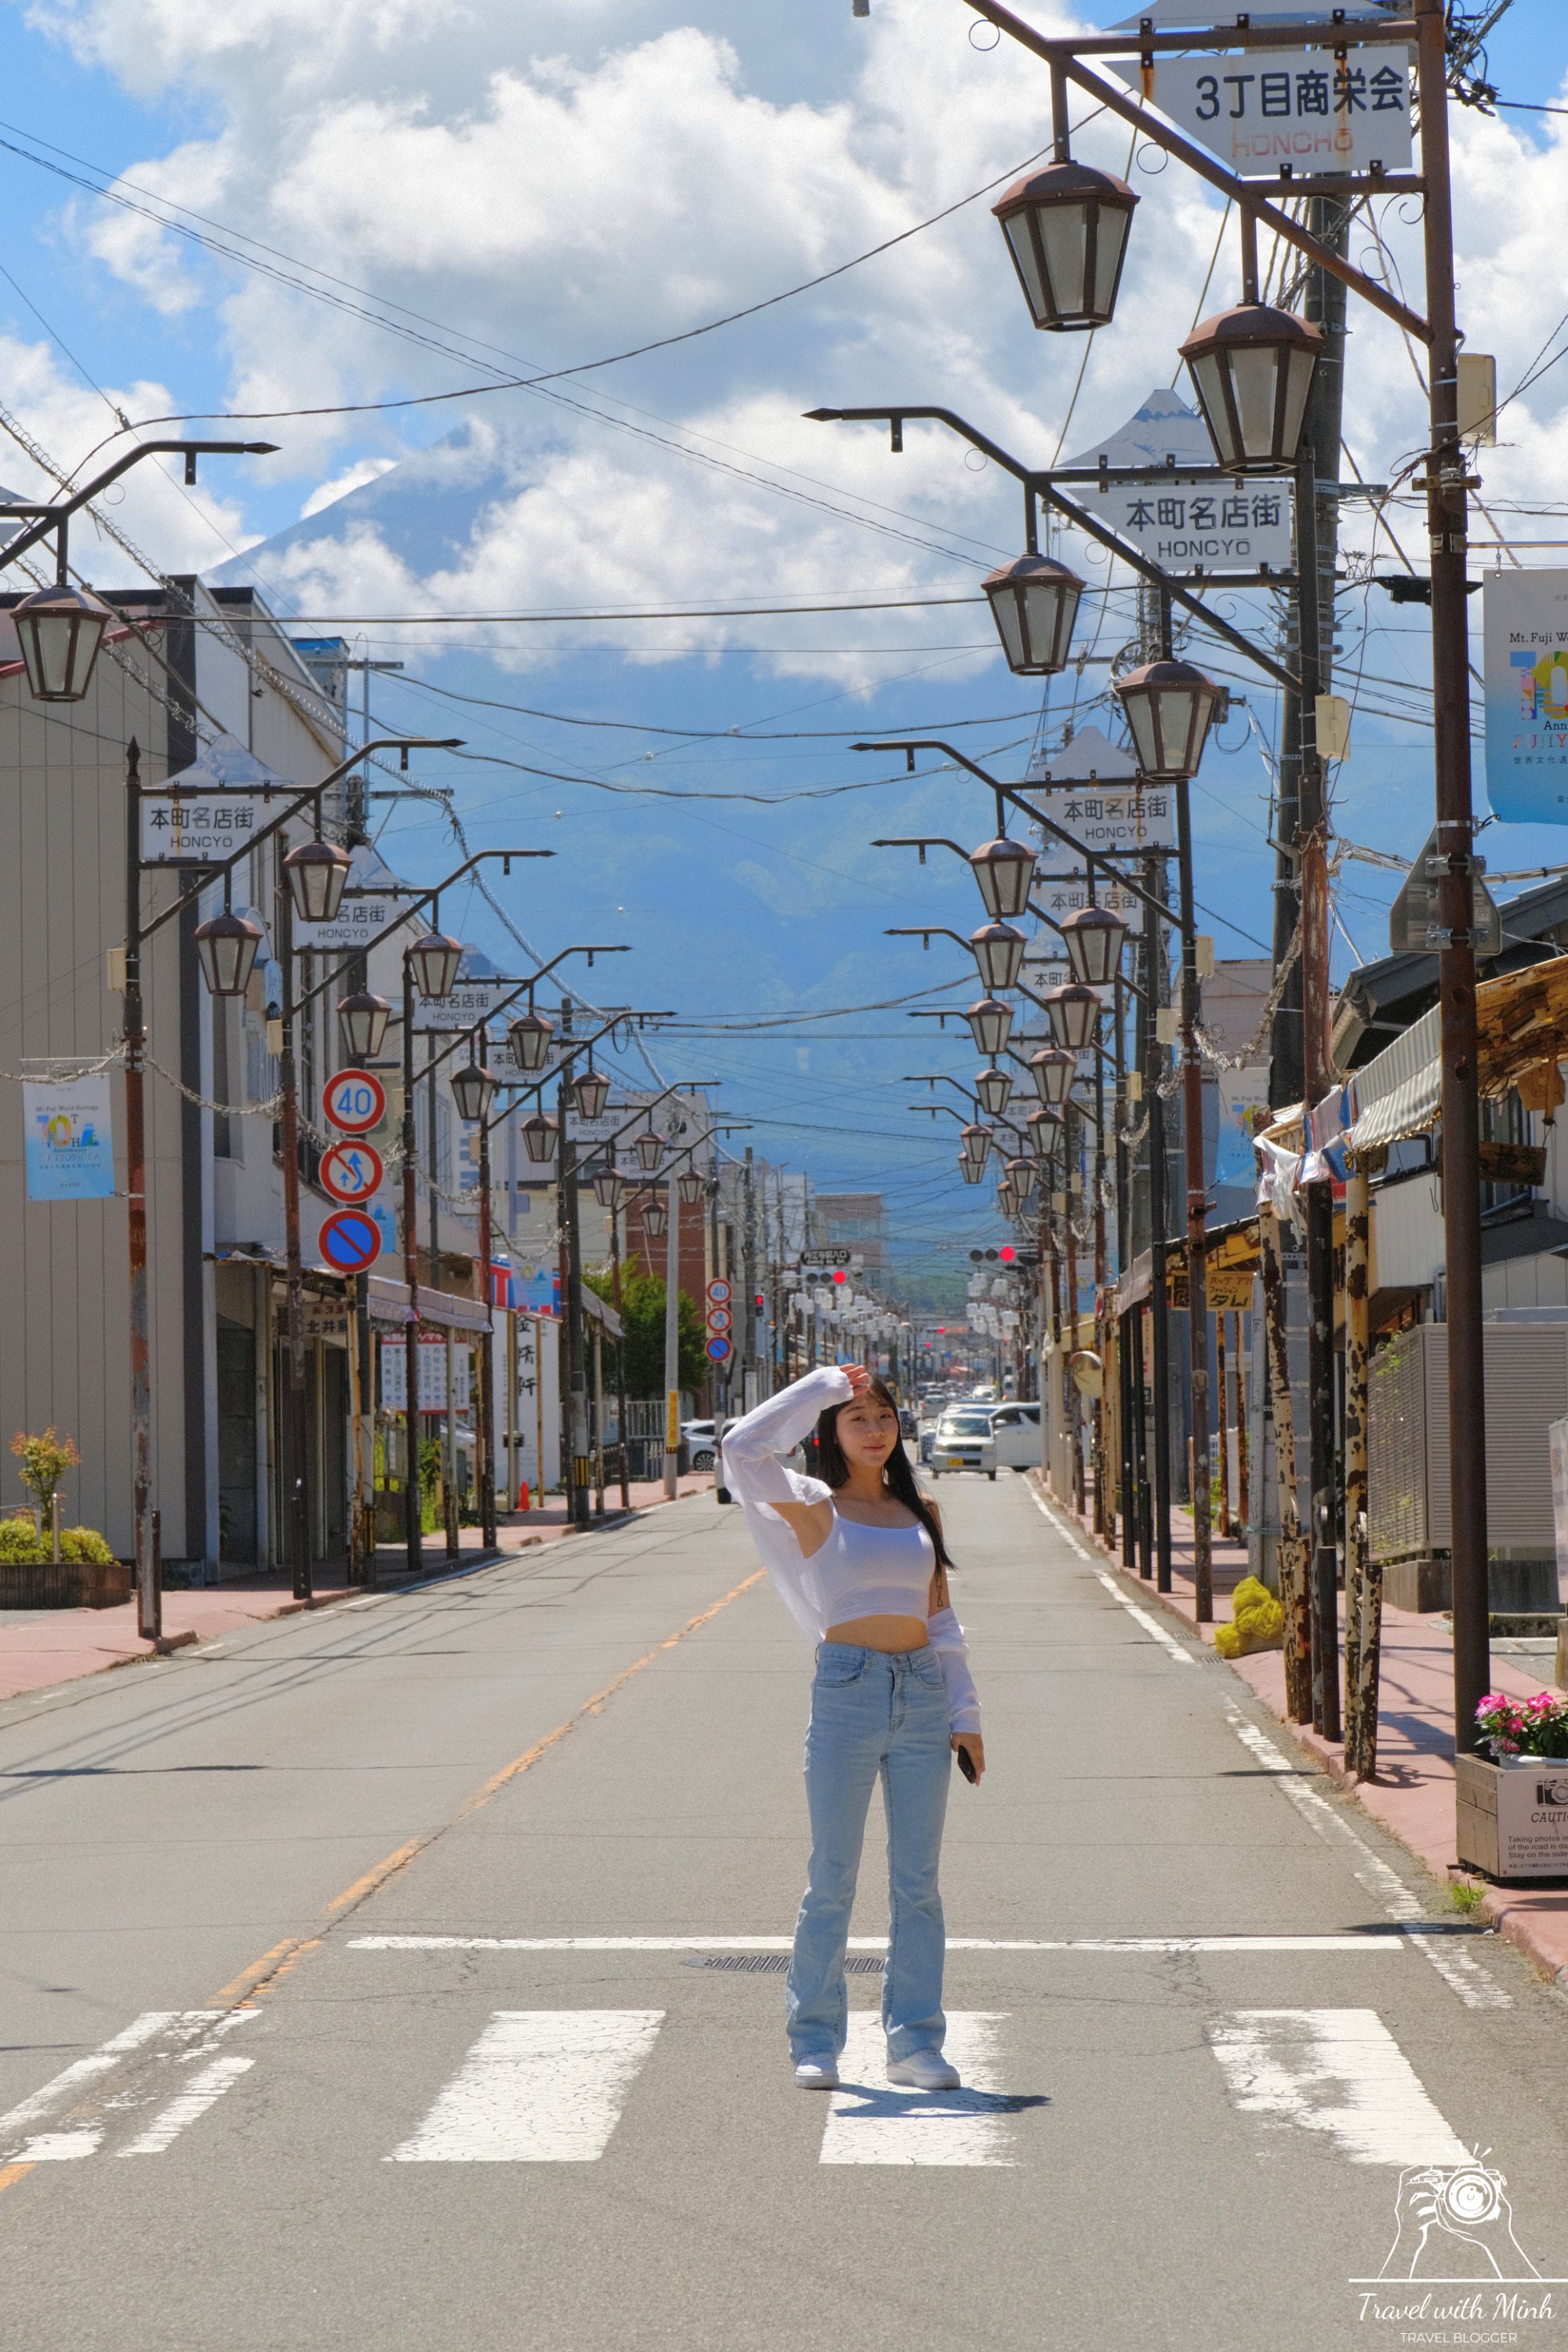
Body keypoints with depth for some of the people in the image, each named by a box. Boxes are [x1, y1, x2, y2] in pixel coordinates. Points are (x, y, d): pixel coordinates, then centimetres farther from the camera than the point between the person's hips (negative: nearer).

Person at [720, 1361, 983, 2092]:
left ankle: (915, 2042, 10)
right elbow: (744, 1447, -15)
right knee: (832, 1881, 0)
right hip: (847, 1692, -4)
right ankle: (816, 2041, 9)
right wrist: (824, 1385, -6)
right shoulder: (815, 1508, 2)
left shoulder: (921, 1512, 14)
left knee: (917, 1881, 5)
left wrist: (965, 1714, 10)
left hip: (923, 1695, 4)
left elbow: (942, 1621, 16)